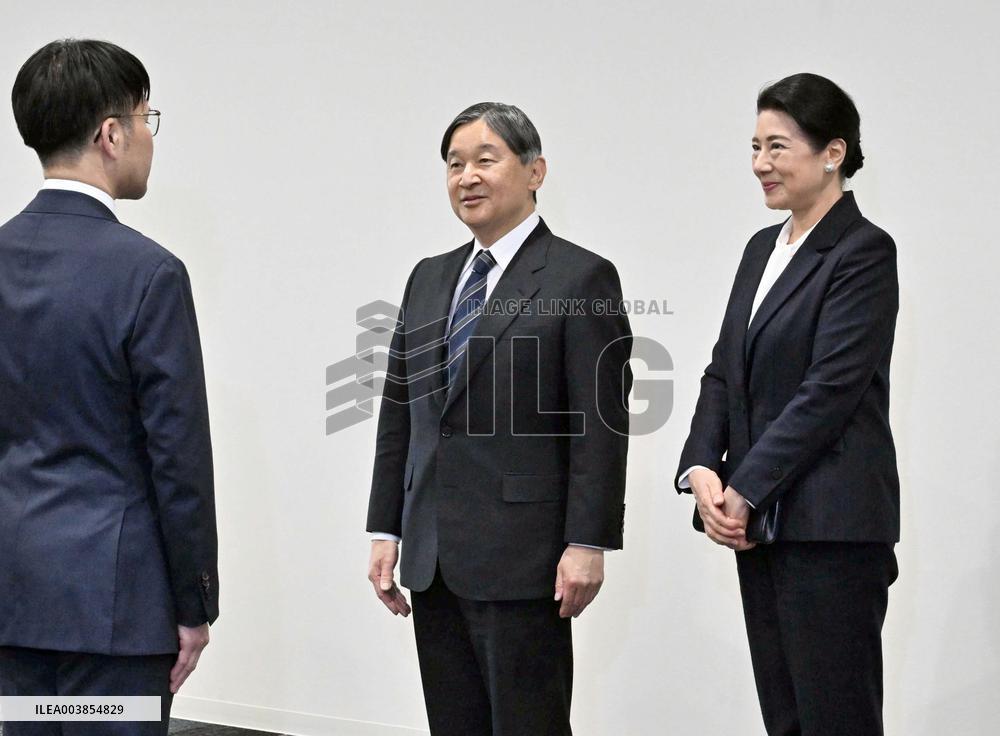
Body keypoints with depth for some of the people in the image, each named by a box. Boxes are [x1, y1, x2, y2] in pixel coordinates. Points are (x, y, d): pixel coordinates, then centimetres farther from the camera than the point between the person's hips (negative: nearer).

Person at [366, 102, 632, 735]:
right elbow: (399, 413, 15)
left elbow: (601, 425, -10)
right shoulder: (429, 278, 15)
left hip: (521, 557, -6)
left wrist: (587, 544, -15)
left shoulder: (582, 278, -6)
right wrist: (385, 529, 10)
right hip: (433, 560, 7)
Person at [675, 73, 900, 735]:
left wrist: (746, 489, -15)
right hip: (760, 520, 8)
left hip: (831, 526, -8)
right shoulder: (763, 248, 16)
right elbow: (725, 371, 14)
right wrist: (702, 468, -2)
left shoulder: (864, 251, -10)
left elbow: (831, 388, -16)